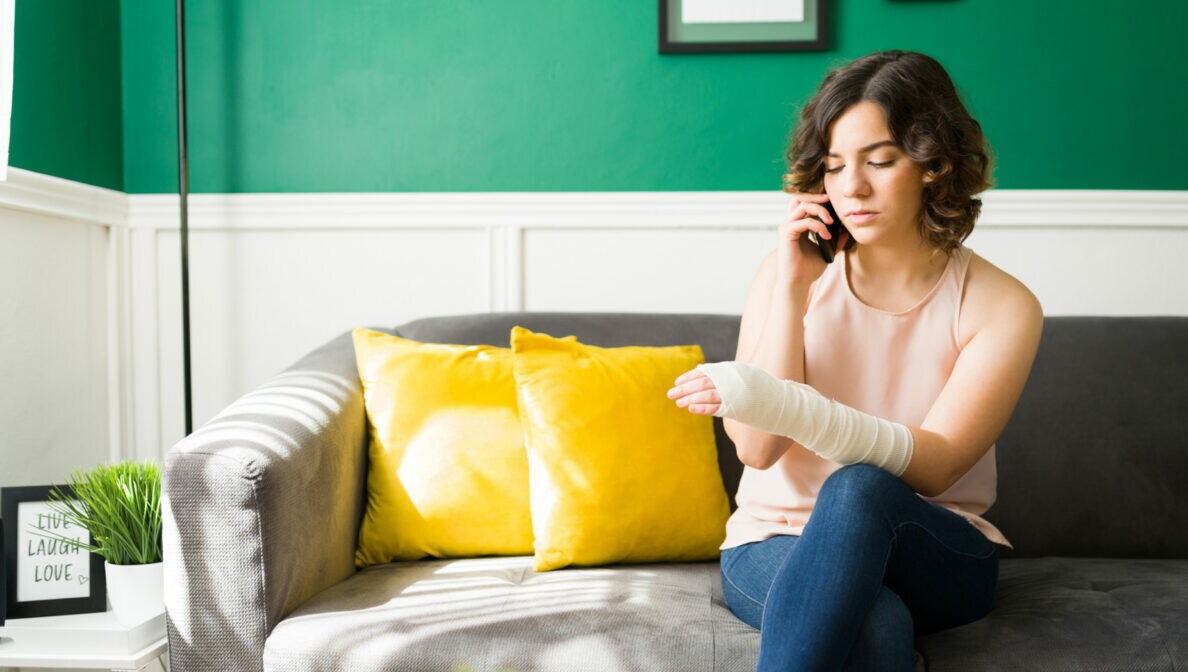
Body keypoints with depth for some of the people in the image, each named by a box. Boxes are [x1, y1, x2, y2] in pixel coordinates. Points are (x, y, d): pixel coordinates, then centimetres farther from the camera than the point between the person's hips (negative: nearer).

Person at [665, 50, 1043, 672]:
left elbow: (933, 467, -18)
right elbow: (757, 450, -9)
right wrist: (792, 290, -15)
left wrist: (782, 404, -33)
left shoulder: (1002, 307, -5)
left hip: (938, 554, 0)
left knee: (860, 488, -36)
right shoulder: (789, 273, 0)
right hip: (776, 545, 0)